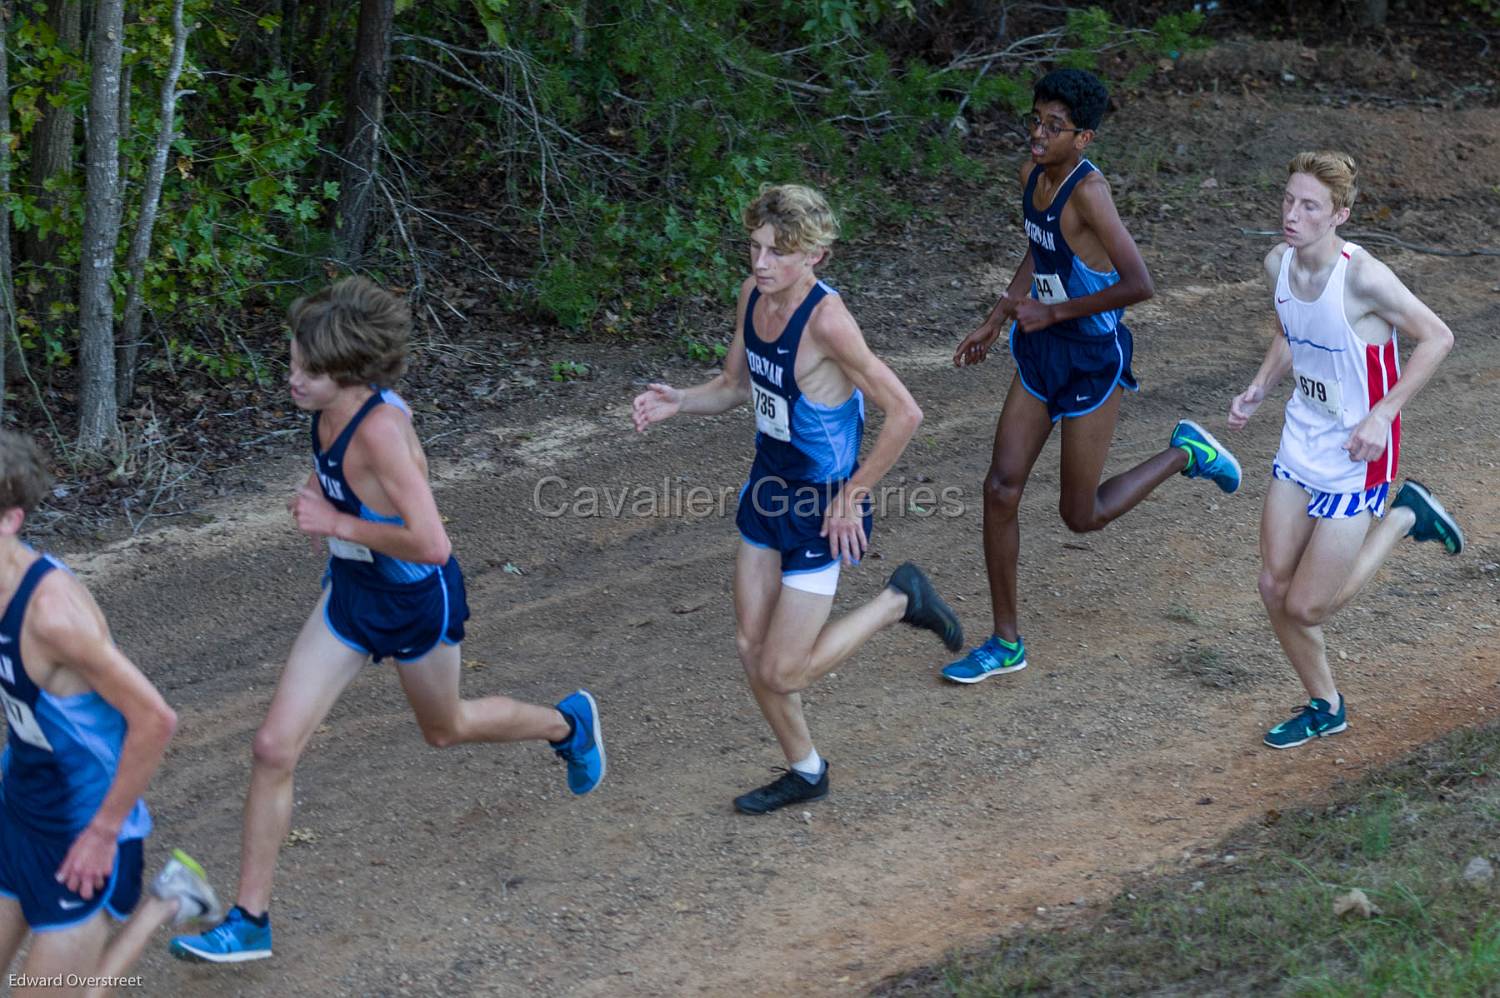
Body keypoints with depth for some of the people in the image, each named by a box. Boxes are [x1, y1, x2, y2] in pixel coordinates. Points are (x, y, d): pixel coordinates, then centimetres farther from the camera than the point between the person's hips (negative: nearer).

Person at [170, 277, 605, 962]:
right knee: (274, 748, -2)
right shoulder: (328, 405, -10)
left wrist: (337, 522, -29)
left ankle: (566, 725, 56)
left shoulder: (379, 429, -34)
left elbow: (431, 544, -37)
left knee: (444, 729, 24)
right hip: (351, 591, 7)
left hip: (417, 601, -7)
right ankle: (250, 921, 7)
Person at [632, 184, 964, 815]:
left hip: (822, 508, -8)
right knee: (750, 649, 12)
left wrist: (852, 495, -18)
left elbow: (904, 413, -25)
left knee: (783, 673, -1)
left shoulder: (826, 320, -27)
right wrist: (676, 402, -7)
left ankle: (899, 601, 18)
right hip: (769, 487, 8)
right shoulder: (753, 295, -3)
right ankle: (805, 772, 33)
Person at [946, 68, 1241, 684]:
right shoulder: (1031, 174, 1)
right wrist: (995, 322, 17)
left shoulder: (1087, 190, -24)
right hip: (1040, 354, 7)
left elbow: (1138, 285, -30)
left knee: (1081, 516, 4)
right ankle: (1005, 644, 11)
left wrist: (1053, 312, -22)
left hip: (1092, 360, -7)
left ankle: (1185, 454, 27)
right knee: (1001, 488, 1)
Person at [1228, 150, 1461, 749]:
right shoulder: (1278, 263, -4)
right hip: (1300, 447, 7)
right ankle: (1324, 706, 29)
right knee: (1275, 588, 8)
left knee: (1307, 608, -1)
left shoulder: (1361, 277, -26)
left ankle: (1403, 519, 18)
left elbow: (1436, 338, -16)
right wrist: (1259, 390, -1)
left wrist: (1382, 415, -20)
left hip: (1356, 457, -7)